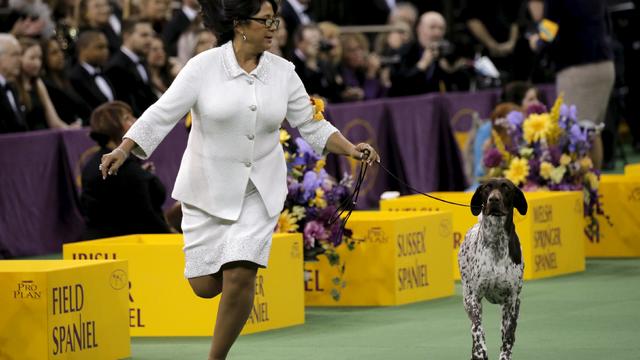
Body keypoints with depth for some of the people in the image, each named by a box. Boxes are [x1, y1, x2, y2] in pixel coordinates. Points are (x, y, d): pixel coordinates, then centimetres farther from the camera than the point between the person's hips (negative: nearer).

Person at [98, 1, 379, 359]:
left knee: (240, 278, -14)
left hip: (260, 190, 1)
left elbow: (313, 126, 6)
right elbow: (163, 113, -13)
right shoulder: (205, 66, -10)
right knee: (205, 286, 1)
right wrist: (123, 150, -25)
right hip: (209, 189, -1)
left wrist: (351, 149, -9)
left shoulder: (283, 72, 0)